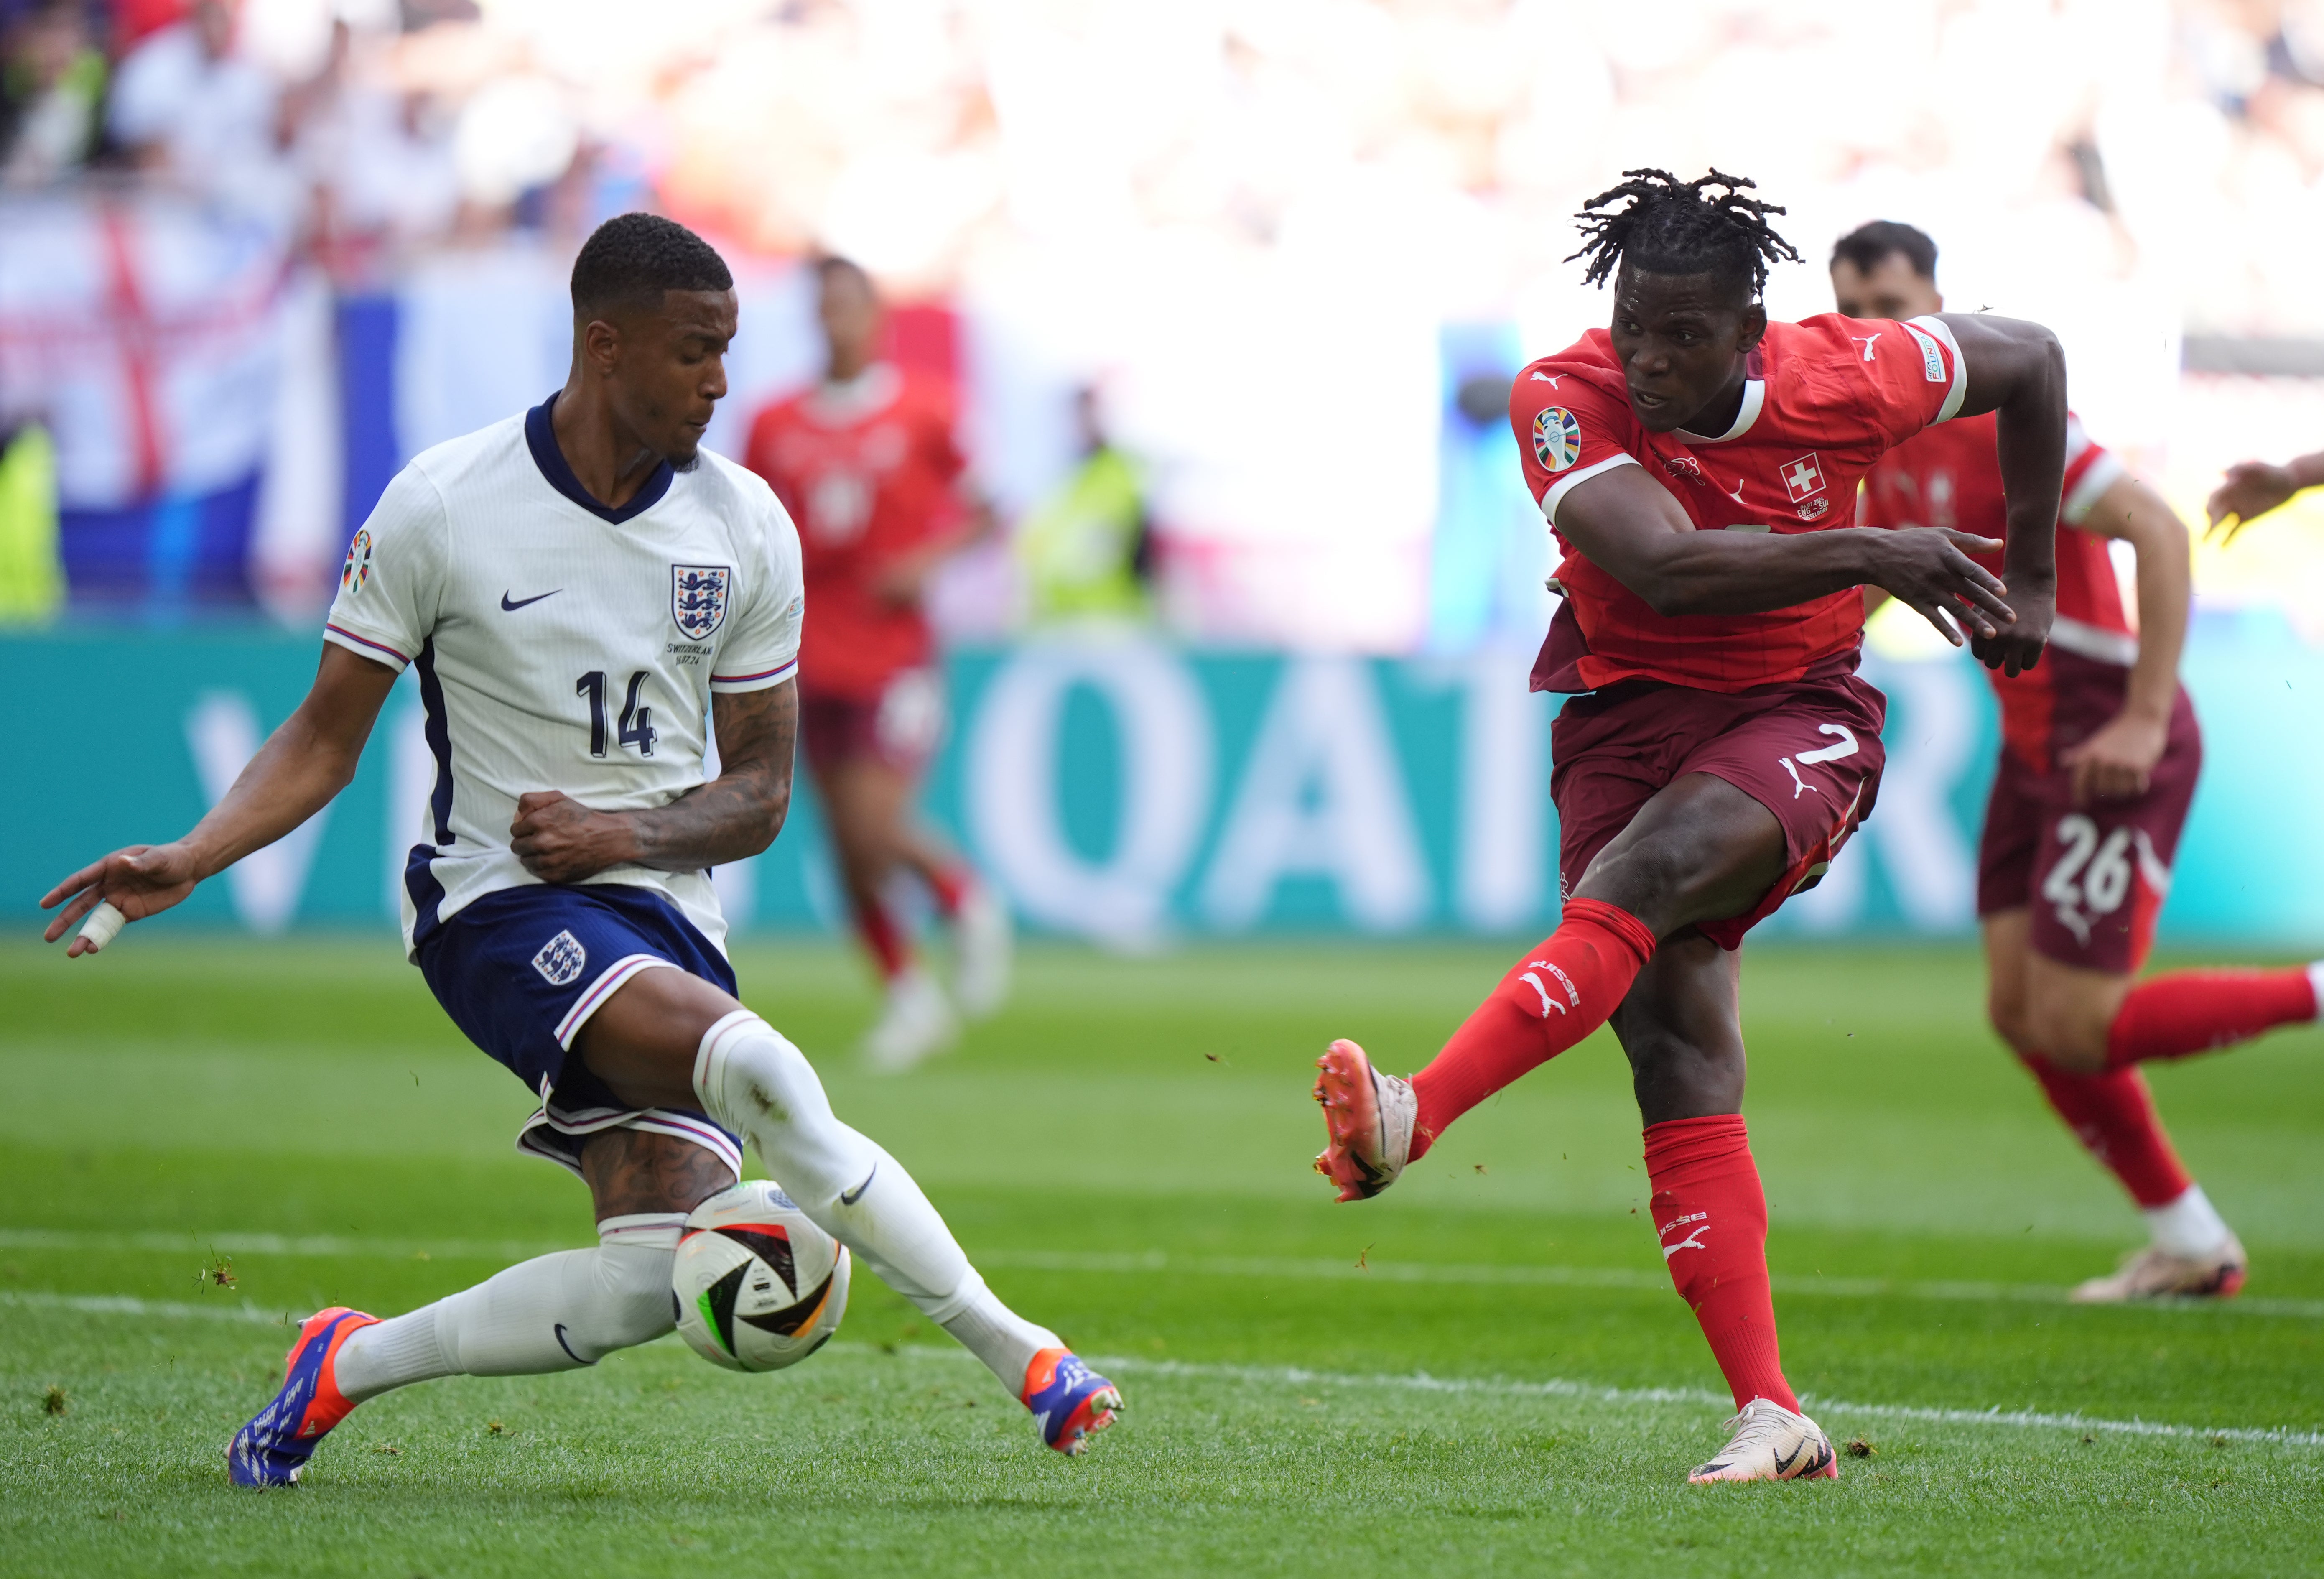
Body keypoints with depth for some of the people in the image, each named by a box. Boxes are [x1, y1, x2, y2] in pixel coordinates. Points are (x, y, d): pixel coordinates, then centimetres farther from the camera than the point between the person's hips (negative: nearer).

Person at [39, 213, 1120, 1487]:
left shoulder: (749, 529, 2)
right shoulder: (440, 507, -7)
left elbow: (760, 790, 7)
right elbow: (327, 737, 2)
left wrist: (622, 833, -13)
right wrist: (191, 859, -13)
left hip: (665, 913, 4)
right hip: (497, 903, -4)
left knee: (653, 1279, -15)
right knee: (751, 1065, -32)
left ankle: (348, 1365, 7)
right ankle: (1008, 1348, -22)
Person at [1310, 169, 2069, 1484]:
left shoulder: (1843, 379, -10)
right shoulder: (1564, 399, -14)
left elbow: (2031, 361, 8)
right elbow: (1665, 566, -28)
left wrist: (2028, 578, 11)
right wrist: (1867, 555, -31)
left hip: (1799, 718, -2)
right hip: (1627, 716, 2)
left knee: (1639, 877, -33)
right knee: (1679, 1063, -11)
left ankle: (1412, 1119, -45)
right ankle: (1772, 1416, -12)